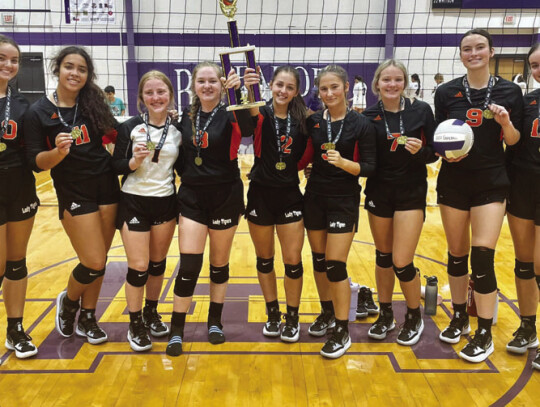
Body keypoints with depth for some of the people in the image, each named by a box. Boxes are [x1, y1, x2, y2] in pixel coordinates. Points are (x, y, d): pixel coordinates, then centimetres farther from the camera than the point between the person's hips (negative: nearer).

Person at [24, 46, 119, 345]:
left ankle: (87, 318, 29)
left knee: (98, 261, 9)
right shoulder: (39, 112, -5)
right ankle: (68, 302, 26)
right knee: (94, 263, -6)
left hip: (107, 189, 4)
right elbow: (36, 162, -9)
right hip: (74, 195, -4)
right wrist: (59, 151, -28)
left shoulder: (94, 104, 3)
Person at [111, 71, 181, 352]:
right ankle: (135, 325, 19)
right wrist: (134, 161, -24)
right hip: (134, 202, -3)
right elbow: (115, 165, -6)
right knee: (138, 267, -1)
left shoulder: (178, 129, 1)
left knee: (158, 263, 13)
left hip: (165, 202, 3)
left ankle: (151, 314, 34)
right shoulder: (130, 127, -6)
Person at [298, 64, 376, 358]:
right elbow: (304, 158, 9)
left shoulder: (361, 124, -8)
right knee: (319, 260, 13)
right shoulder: (312, 121, 2)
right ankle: (327, 314, 34)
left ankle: (342, 331, 10)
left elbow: (369, 168, -10)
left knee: (335, 265, -6)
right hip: (314, 198, 4)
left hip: (344, 201, -4)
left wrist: (343, 162, -26)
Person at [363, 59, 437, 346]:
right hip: (378, 193, 2)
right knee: (383, 257, 12)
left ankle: (415, 317, 22)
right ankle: (385, 315, 31)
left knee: (402, 263, -4)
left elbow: (434, 153, -1)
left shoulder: (421, 111, -4)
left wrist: (420, 150, -20)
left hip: (411, 193, -2)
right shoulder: (369, 116, -2)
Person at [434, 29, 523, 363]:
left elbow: (514, 141, 2)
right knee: (456, 253, 10)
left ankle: (485, 335, 10)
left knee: (482, 256, -7)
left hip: (491, 183, -2)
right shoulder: (446, 92, 2)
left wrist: (506, 123, -18)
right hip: (453, 182, 2)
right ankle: (460, 318, 30)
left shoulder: (509, 91, 0)